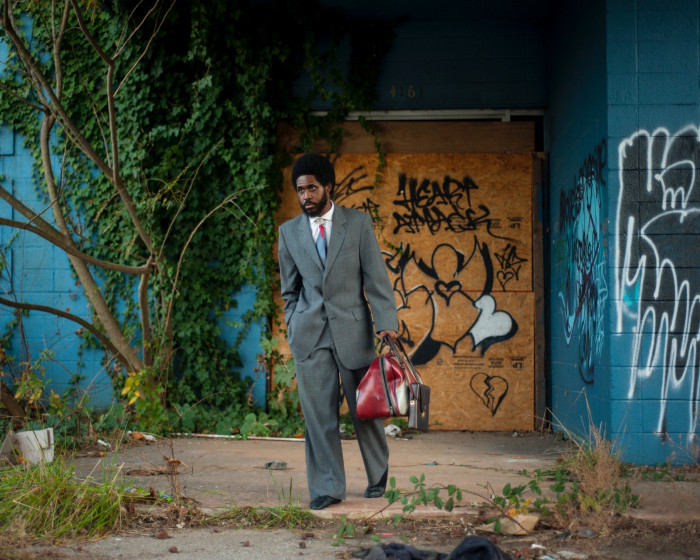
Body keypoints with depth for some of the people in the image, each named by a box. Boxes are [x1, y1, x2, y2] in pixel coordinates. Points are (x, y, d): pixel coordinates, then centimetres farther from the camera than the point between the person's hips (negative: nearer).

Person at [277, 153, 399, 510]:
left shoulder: (358, 223, 2)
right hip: (309, 333, 2)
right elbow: (289, 290, 15)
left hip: (352, 328, -1)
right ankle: (327, 488, 7)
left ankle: (378, 478, 26)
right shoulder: (289, 232, 9)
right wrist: (294, 329, 7)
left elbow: (376, 278, -1)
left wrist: (386, 322, -9)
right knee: (318, 413, 0)